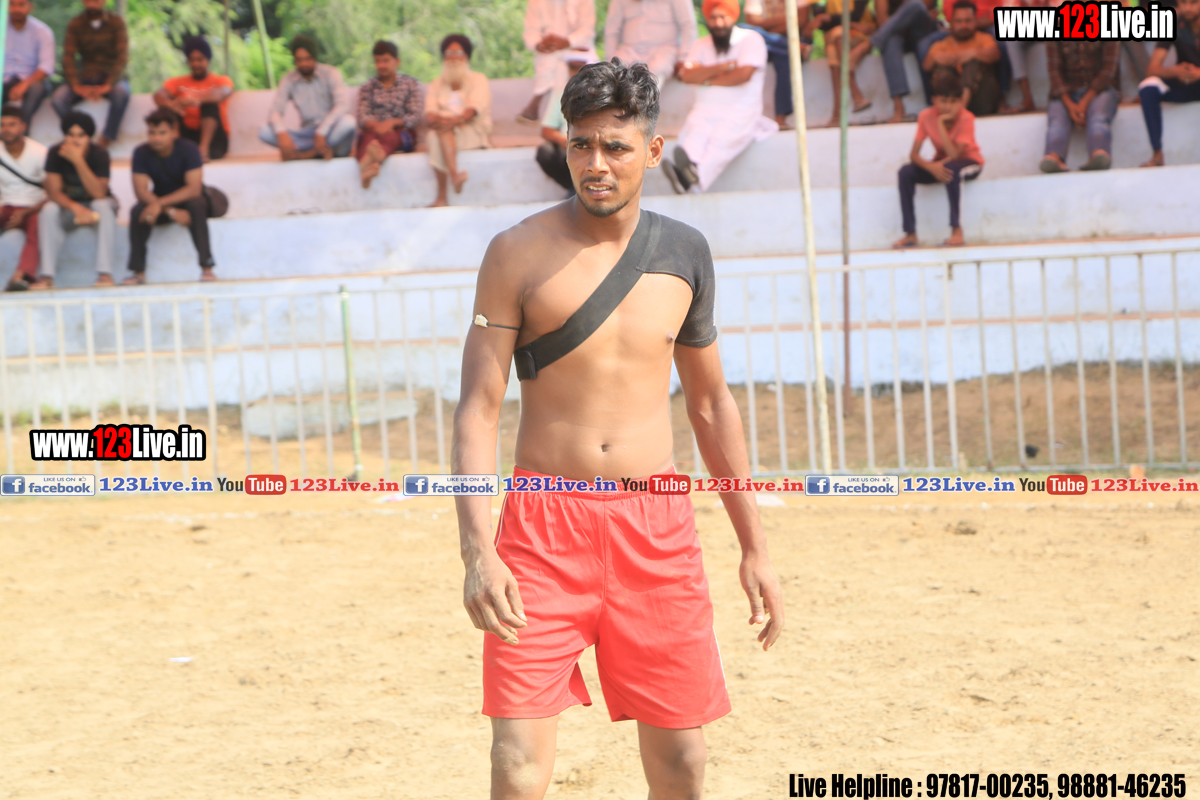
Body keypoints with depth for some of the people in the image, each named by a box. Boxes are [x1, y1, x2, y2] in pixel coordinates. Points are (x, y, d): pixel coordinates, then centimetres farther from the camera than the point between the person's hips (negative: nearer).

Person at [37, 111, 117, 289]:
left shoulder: (99, 154, -21)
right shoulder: (56, 153, -16)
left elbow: (99, 194, -31)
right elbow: (53, 192, -20)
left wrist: (78, 161, -40)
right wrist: (76, 208, -39)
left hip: (96, 204, -1)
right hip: (68, 207, 2)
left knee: (104, 205, -35)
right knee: (48, 210, -29)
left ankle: (105, 273, -41)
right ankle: (47, 276, -33)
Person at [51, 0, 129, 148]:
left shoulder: (116, 23, -1)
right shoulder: (75, 25, 3)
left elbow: (123, 56, -11)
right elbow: (68, 57, -5)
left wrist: (108, 85, -27)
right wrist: (76, 86, -23)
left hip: (111, 77, -2)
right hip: (86, 79, 2)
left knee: (121, 92, -38)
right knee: (58, 98, -28)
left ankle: (105, 140, -24)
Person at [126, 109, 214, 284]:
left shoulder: (189, 149, -21)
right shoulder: (141, 153, -15)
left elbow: (194, 189, -28)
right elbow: (141, 191, -20)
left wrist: (160, 204, -38)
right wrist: (171, 212, -34)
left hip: (187, 199, -2)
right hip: (161, 203, 2)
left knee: (197, 205, -35)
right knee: (137, 212, -27)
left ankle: (207, 268, -34)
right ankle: (138, 272, -23)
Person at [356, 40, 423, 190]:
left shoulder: (411, 84, 14)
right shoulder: (367, 88, 19)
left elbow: (415, 117, 2)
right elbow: (363, 117, 4)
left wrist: (392, 122, -17)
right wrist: (376, 125, -21)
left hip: (401, 134, -2)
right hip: (373, 130, 2)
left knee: (390, 137, -38)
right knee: (368, 136, -36)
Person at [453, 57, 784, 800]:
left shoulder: (684, 252, 8)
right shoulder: (519, 253, -3)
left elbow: (712, 401, 17)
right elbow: (478, 408, -6)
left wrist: (755, 545, 15)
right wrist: (478, 550, -18)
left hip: (657, 524, 3)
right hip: (545, 522, -3)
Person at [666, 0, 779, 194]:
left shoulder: (751, 40, 7)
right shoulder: (700, 45, 21)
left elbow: (744, 74, -8)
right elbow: (687, 75, 4)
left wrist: (708, 80, 3)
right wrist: (720, 68, -9)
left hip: (741, 112, -4)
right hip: (705, 110, 4)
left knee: (722, 136, -36)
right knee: (694, 133, -31)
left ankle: (693, 174, -64)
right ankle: (687, 168, -62)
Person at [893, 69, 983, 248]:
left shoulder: (966, 118, -23)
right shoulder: (926, 116, -14)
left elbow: (954, 155, -32)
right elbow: (914, 155, -17)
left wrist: (941, 124, -34)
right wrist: (931, 167, -37)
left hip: (969, 162, -4)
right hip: (941, 163, 4)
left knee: (951, 168, -39)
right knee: (905, 172, -22)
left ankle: (956, 230, -31)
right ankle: (910, 234, -20)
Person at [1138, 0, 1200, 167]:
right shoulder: (1175, 27, -6)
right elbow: (1152, 69, -13)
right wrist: (1174, 71, -35)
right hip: (1182, 86, 2)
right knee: (1148, 87, -30)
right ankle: (1157, 155, -30)